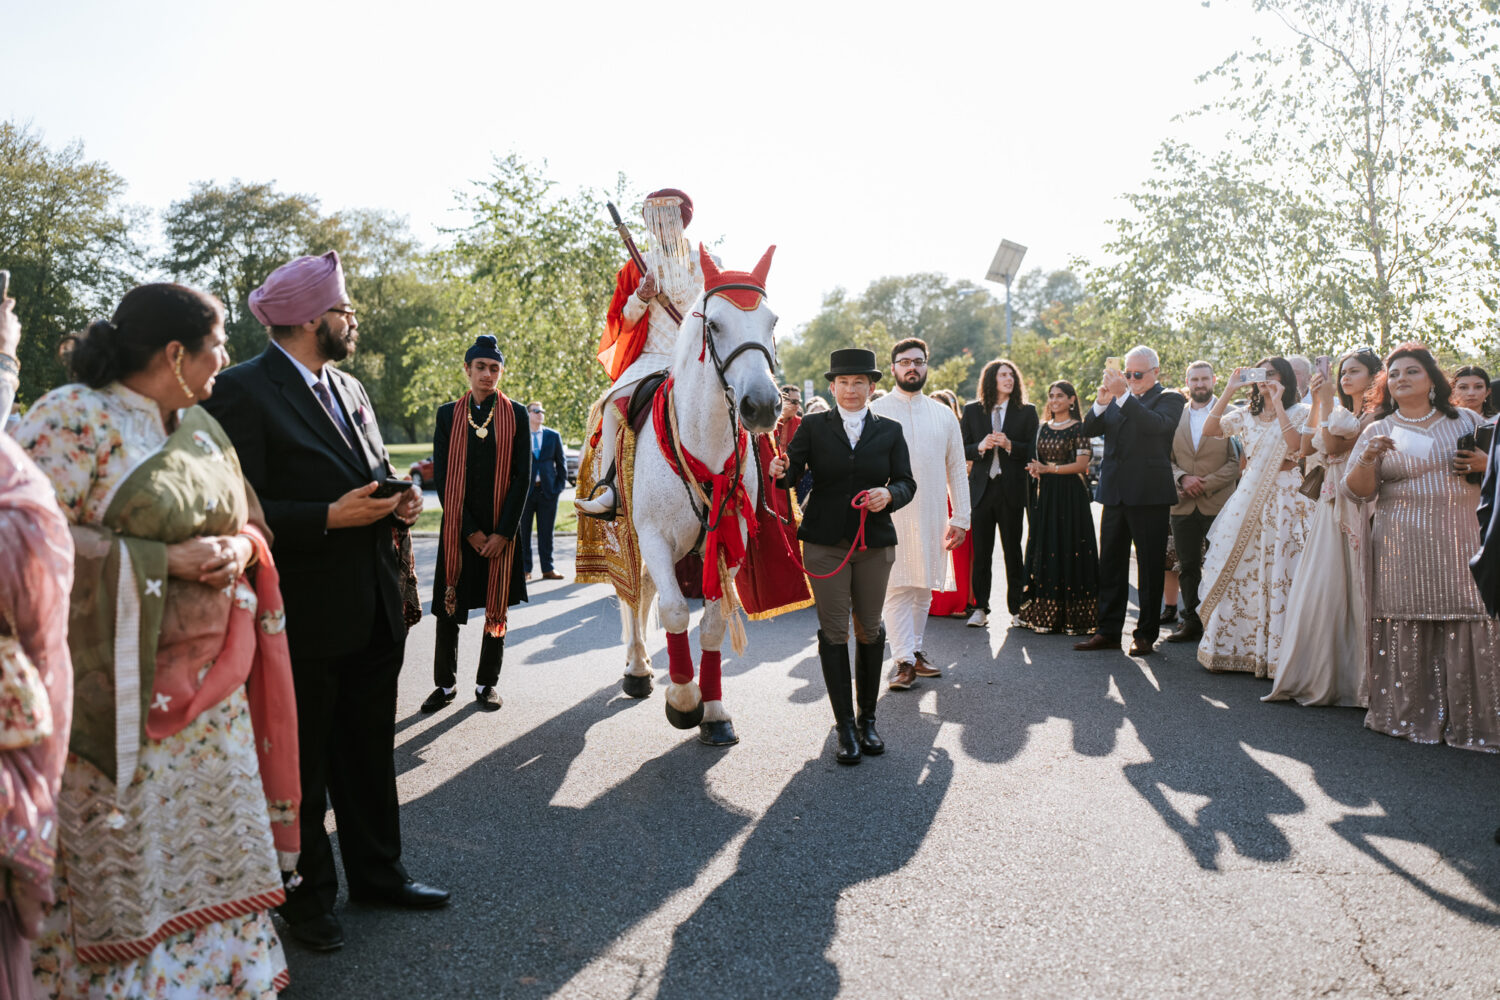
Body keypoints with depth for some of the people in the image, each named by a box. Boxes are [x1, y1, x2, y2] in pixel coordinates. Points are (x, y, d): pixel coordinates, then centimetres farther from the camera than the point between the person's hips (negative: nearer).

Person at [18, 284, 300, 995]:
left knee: (211, 852, 13)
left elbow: (245, 523, 19)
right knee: (125, 865, 5)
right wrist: (166, 560, -19)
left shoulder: (202, 428, 11)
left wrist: (240, 548, -4)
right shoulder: (72, 416, -10)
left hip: (211, 689, 6)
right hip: (120, 698, -6)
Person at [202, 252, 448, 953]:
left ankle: (376, 872, 37)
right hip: (303, 621, -7)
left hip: (375, 612, 7)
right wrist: (330, 518, -24)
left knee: (369, 755, 20)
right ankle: (307, 896, 29)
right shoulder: (243, 391, -13)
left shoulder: (350, 389, 12)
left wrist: (401, 500, 1)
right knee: (301, 770, 11)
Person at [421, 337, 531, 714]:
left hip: (501, 529, 0)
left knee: (497, 608, 7)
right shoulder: (448, 415, 4)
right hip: (458, 527, 0)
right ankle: (445, 684, 18)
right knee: (447, 610, 3)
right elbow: (442, 476, 0)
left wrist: (503, 532, -9)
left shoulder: (516, 415, 2)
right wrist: (471, 530, -7)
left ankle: (487, 684, 20)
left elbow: (522, 477, -1)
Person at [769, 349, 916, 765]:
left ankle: (867, 718, 25)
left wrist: (890, 494, -18)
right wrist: (779, 471, -29)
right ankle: (845, 726, 9)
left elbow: (907, 483, 4)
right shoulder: (813, 427, 4)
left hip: (874, 543, 1)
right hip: (825, 543, -1)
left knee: (869, 629, 9)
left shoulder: (890, 431, 8)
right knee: (833, 630, 0)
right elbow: (791, 474, -6)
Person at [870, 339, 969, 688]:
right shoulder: (875, 412, 1)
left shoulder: (943, 414, 12)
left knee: (923, 587, 11)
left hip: (932, 514, 4)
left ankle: (915, 649, 23)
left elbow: (956, 469, 13)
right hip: (891, 513, -4)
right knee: (897, 588, -7)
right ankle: (904, 660, -3)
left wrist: (960, 517, 8)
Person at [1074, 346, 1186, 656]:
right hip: (1115, 492, 5)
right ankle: (1108, 630, 15)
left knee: (1150, 566, 2)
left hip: (1149, 494, -5)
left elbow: (1157, 424, -21)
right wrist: (1102, 400, -10)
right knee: (1110, 563, 8)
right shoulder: (1117, 399, 14)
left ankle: (1146, 634, 10)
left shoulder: (1170, 399, 0)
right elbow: (1088, 430, 6)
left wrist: (1123, 395, -25)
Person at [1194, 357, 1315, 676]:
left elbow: (1297, 446, -16)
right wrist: (1228, 392, -5)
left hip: (1284, 500, -4)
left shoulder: (1298, 412, 2)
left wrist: (1278, 405, -15)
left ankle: (1276, 650, 0)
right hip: (1249, 499, 4)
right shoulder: (1246, 416, 15)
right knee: (1241, 571, 4)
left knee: (1277, 573, -6)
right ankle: (1236, 647, 11)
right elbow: (1209, 429, 0)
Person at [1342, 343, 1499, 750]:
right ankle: (1410, 716, 9)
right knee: (1407, 631, -3)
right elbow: (1356, 491, 3)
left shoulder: (1466, 421, 13)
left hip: (1461, 541, 1)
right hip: (1403, 548, -1)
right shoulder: (1377, 432, 9)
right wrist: (1368, 460, -15)